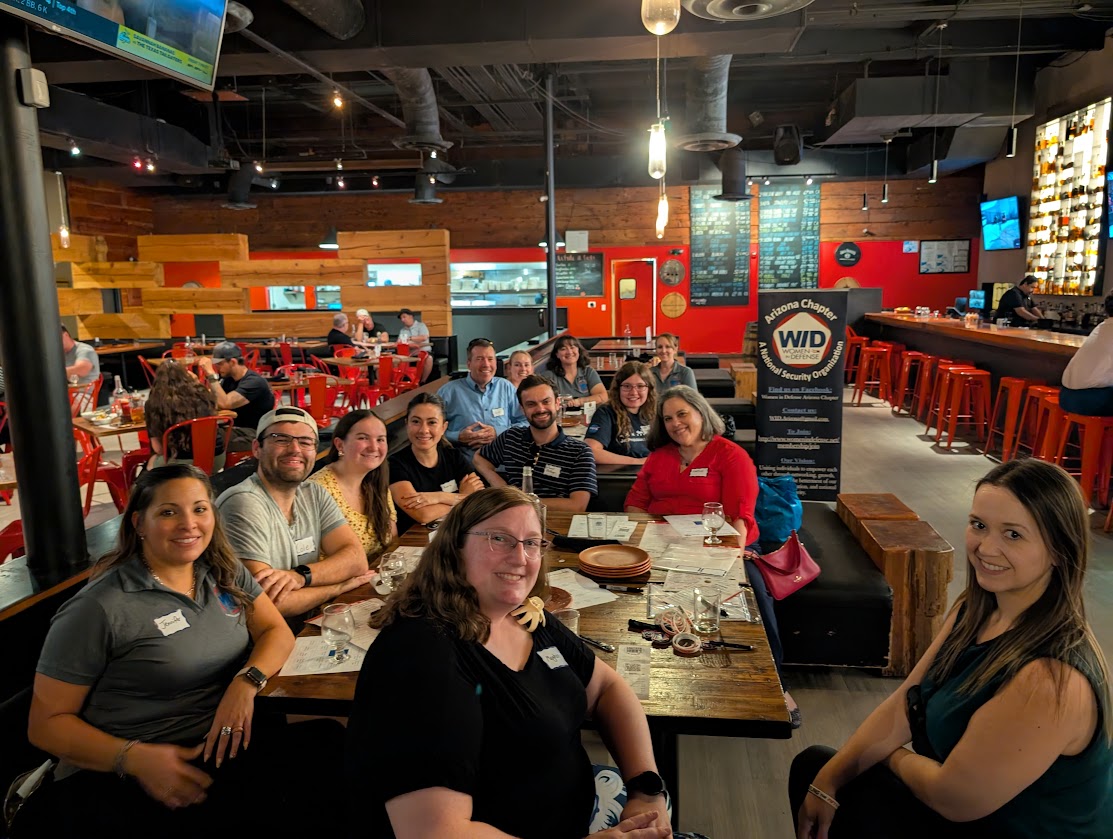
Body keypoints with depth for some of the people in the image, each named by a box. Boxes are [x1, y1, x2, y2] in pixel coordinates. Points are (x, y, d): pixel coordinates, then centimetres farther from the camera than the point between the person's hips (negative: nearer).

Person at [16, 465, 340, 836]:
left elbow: (277, 631, 9)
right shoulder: (99, 609, -10)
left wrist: (247, 681, -13)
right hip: (122, 778, -4)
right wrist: (136, 758, -21)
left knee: (338, 745, -19)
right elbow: (47, 723, -5)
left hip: (224, 744, 4)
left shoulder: (225, 573, 7)